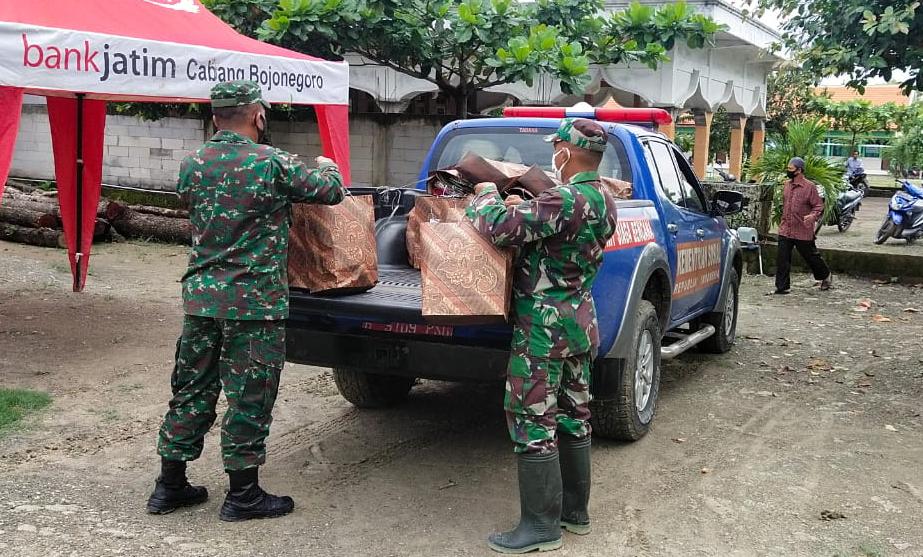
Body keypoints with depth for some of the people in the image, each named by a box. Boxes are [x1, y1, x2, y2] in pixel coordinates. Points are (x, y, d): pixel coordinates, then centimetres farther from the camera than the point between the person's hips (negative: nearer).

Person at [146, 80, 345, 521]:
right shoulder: (273, 163, -11)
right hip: (254, 300, -6)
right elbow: (332, 192, -2)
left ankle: (170, 485, 24)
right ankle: (243, 494, 14)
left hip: (200, 296, 6)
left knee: (192, 390, 15)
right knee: (249, 397, 4)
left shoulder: (192, 165, 5)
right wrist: (327, 167, 22)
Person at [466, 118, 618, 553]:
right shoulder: (604, 201, 9)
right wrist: (522, 207, 12)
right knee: (572, 418, 16)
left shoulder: (566, 200, -22)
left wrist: (487, 195, -5)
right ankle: (574, 510, 28)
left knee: (533, 423, -1)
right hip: (580, 323, 9)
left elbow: (501, 227, -25)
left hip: (544, 327, -9)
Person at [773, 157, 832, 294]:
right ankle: (782, 287, 5)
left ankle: (826, 276, 35)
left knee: (811, 256, 11)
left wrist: (812, 216, -28)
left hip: (803, 232, -5)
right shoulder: (787, 184, 8)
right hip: (785, 230, 5)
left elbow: (818, 205, -10)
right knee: (782, 259, -2)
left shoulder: (809, 186, -11)